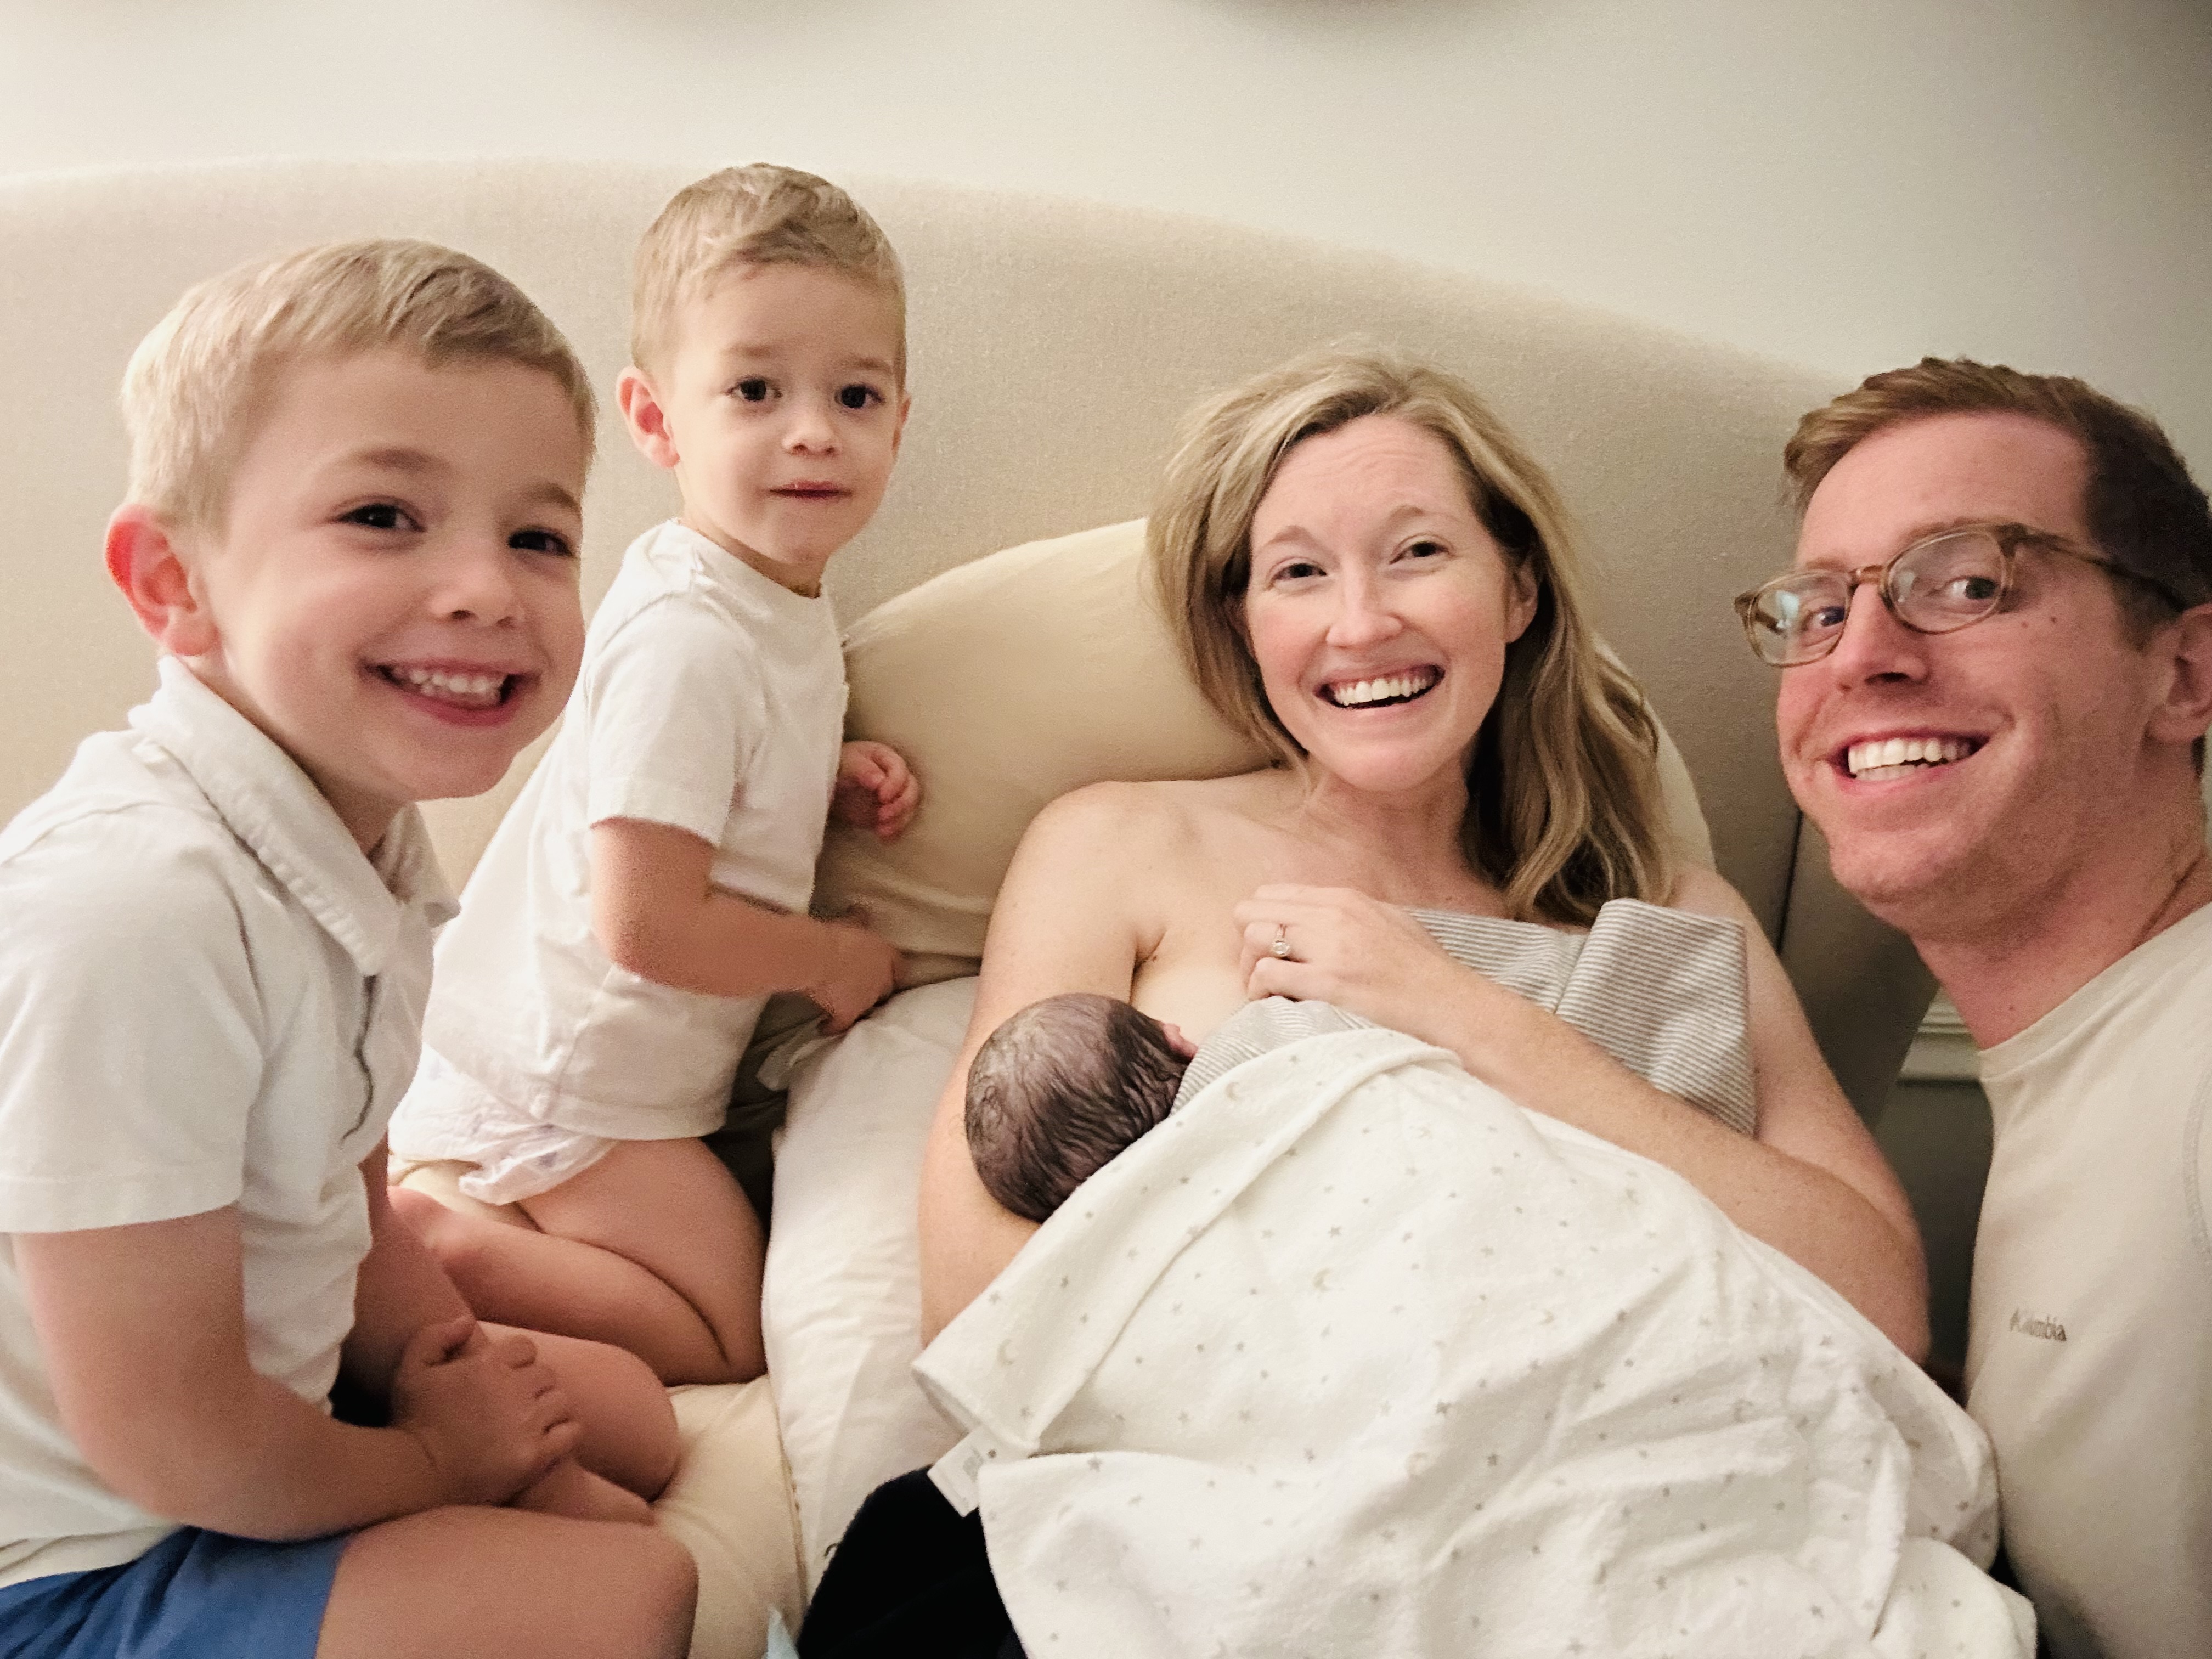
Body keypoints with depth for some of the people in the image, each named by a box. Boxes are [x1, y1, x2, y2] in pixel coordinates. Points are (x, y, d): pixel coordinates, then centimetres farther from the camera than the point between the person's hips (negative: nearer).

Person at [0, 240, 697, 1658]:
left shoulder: (370, 825, -5)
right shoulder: (132, 914, -33)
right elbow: (167, 1439, -27)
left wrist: (444, 1369, -5)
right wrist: (439, 1460, -10)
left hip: (263, 1395, 8)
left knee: (626, 1413, 18)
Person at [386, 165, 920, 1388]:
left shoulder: (782, 593, 1)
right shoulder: (684, 641, -30)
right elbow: (648, 923, -30)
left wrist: (833, 786, -3)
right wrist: (837, 960, -14)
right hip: (566, 1081, -9)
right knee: (735, 1343, -1)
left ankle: (420, 1185, 20)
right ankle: (419, 1251, -2)